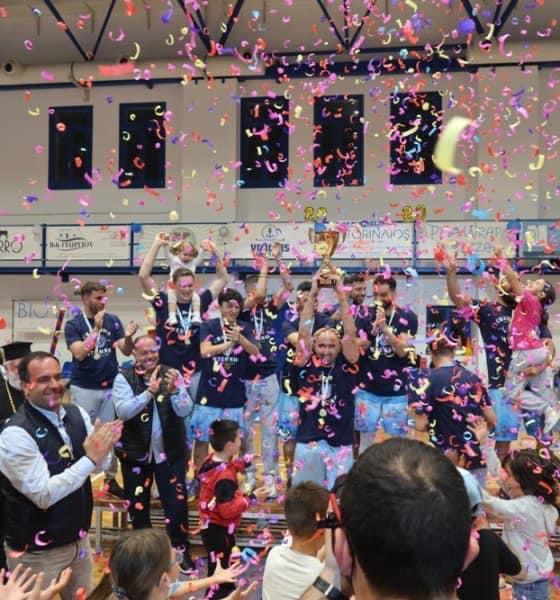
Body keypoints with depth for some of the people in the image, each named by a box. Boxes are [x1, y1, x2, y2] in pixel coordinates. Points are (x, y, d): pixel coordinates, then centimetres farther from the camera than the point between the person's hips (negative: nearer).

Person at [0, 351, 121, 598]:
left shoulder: (77, 414, -4)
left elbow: (99, 465, 1)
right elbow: (43, 495, -25)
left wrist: (104, 446, -20)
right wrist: (90, 458, -29)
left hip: (78, 539, 6)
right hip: (37, 552, -6)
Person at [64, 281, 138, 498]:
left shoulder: (113, 321, 0)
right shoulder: (73, 325, -6)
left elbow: (126, 351, -4)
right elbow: (79, 353, -18)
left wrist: (128, 337, -25)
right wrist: (96, 328, -22)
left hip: (111, 386, 3)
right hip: (84, 388, -3)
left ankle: (111, 479, 21)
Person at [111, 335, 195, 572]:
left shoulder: (171, 374, -6)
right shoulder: (124, 378, -9)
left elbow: (185, 411, -13)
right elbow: (123, 411, -22)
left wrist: (174, 390, -32)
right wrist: (149, 392, -34)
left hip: (170, 451, 0)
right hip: (135, 452, 0)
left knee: (177, 503, 4)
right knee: (137, 504, 15)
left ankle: (181, 549, 25)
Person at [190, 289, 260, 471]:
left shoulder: (244, 328, 4)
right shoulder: (209, 326, -4)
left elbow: (255, 352, -9)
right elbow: (205, 351, -19)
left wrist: (240, 338, -26)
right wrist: (230, 343, -23)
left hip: (235, 395, 2)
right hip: (209, 393, -2)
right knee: (202, 438, 6)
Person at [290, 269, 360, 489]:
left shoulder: (346, 366, 0)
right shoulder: (306, 364, 0)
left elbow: (350, 334, -10)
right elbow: (304, 333, -9)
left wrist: (341, 295, -16)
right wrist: (312, 294, -15)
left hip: (340, 444, 0)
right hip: (307, 442, 0)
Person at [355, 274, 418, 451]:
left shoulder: (407, 317, -2)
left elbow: (402, 350, -12)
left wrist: (384, 327, -24)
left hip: (396, 392, -2)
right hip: (367, 390, 2)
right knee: (366, 440, 7)